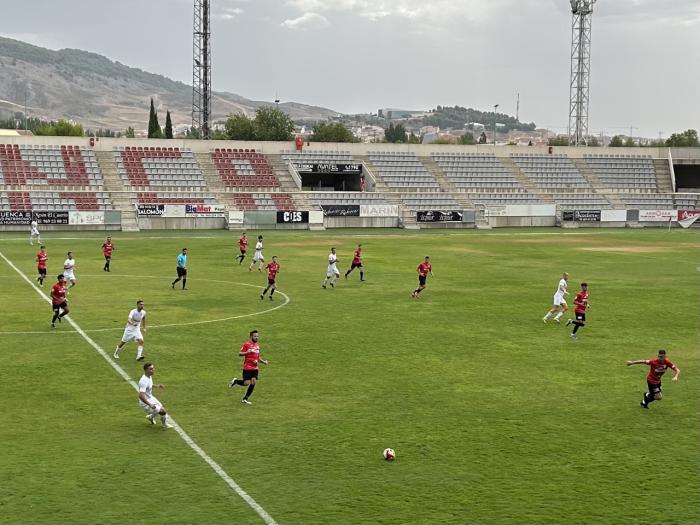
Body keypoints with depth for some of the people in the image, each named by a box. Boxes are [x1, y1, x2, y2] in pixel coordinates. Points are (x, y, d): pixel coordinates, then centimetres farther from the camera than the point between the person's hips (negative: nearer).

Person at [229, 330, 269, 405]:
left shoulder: (257, 346, 16)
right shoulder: (246, 344, -6)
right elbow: (240, 354, -9)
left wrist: (263, 361, 8)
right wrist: (247, 352, -26)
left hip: (255, 368, 6)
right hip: (247, 367, -6)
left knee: (253, 382, -4)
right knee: (246, 383, -12)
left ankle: (245, 399, 8)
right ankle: (235, 381, 19)